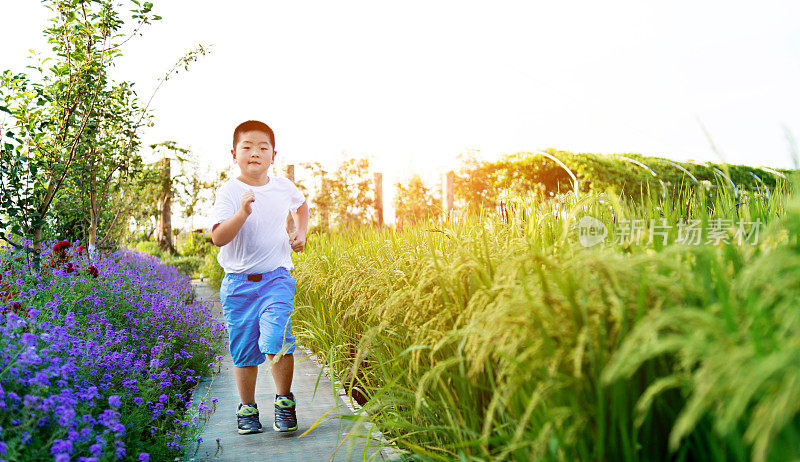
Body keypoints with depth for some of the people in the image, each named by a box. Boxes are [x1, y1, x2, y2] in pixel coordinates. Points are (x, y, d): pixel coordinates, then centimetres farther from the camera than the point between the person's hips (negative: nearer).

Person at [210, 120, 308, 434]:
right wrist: (242, 213, -32)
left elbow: (301, 205, 28)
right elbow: (218, 238, -19)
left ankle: (284, 401, 6)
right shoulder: (228, 192, -7)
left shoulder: (284, 187, 3)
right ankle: (247, 409, 27)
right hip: (238, 282, 0)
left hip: (276, 278, 1)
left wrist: (301, 233, 13)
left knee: (277, 342, -15)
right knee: (244, 350, 7)